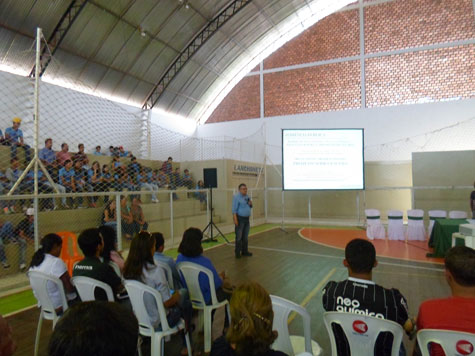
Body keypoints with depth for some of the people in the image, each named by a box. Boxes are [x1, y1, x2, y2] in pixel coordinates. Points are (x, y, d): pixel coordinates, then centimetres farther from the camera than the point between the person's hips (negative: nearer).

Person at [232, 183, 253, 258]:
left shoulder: (247, 197, 12)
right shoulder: (236, 197, -10)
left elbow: (250, 207, 22)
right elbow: (234, 209, -14)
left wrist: (250, 204, -1)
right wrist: (235, 219, -21)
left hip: (246, 219, 7)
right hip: (240, 219, -7)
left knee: (245, 237, 13)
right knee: (239, 237, -4)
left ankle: (244, 251, 23)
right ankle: (237, 252, 4)